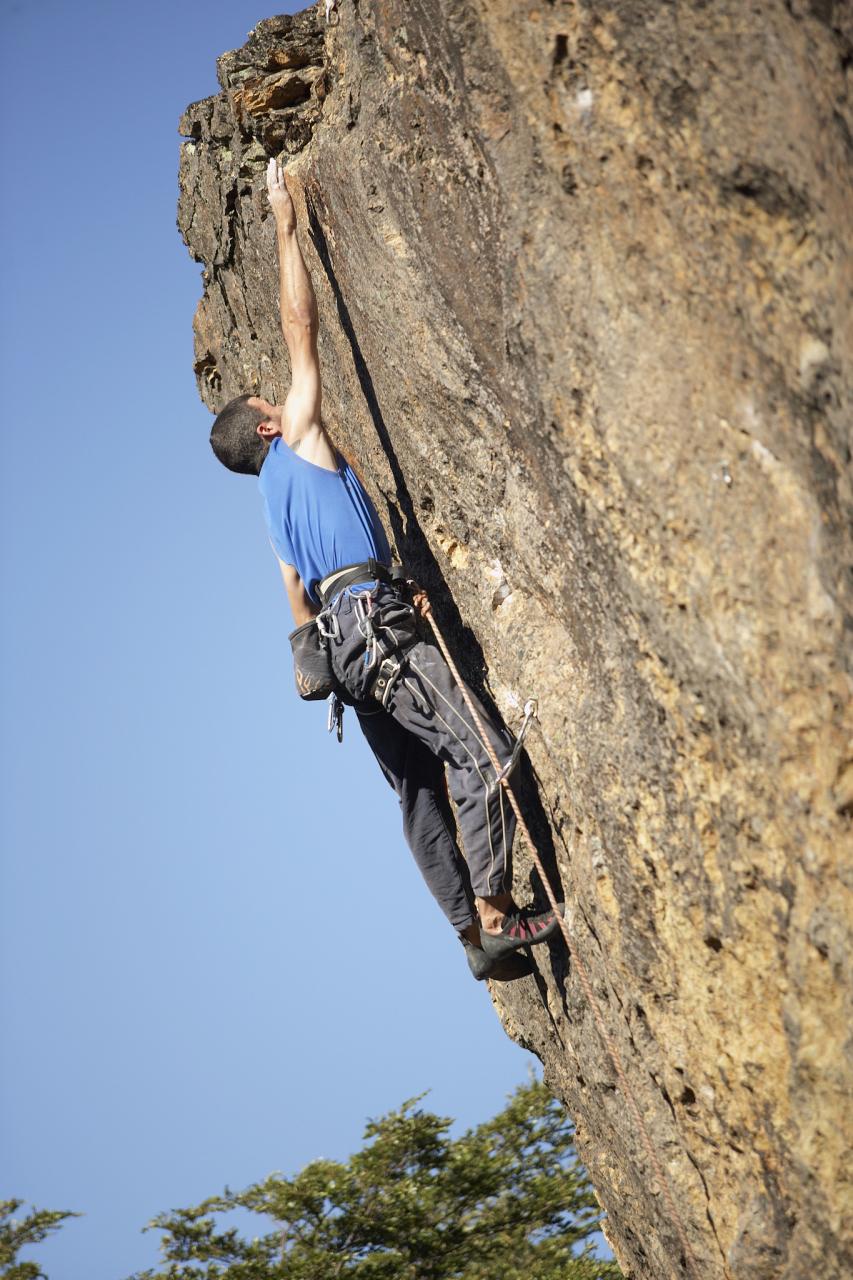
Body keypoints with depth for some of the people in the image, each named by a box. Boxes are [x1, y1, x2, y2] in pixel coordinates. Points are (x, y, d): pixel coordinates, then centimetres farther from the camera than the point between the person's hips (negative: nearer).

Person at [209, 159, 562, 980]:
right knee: (482, 753, -17)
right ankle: (495, 917, -25)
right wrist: (285, 224, 15)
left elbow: (299, 606, 29)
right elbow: (300, 328, 8)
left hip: (341, 637, 9)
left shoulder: (276, 500, 29)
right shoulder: (298, 443, 9)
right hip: (372, 614, -9)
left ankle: (476, 936, -1)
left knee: (420, 789, 3)